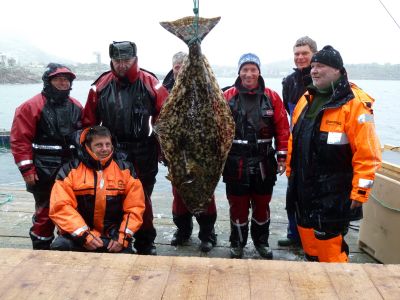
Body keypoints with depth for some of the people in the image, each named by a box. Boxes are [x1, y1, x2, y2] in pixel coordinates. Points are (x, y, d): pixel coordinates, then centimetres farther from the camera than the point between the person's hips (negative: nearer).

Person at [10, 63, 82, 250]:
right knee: (45, 213, 2)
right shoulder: (31, 107, -8)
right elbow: (20, 140, -11)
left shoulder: (76, 107, 9)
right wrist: (27, 170, -14)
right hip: (45, 172, -5)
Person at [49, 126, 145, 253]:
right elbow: (60, 206, -9)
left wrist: (123, 236, -10)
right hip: (79, 234, -1)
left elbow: (135, 207, 2)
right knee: (59, 247, -28)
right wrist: (84, 235, -18)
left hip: (113, 237, 2)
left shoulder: (125, 170, 3)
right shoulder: (71, 170, -2)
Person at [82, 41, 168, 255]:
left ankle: (145, 244, 27)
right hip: (111, 153, 2)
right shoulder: (101, 86, 0)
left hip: (143, 154, -1)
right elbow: (89, 122, 5)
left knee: (142, 199, 10)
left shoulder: (150, 84, -5)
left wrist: (162, 146, -1)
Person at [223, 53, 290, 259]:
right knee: (238, 205, 9)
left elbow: (282, 128, 2)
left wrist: (282, 156, -1)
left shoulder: (271, 97, 2)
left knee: (262, 205, 14)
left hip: (264, 163, 1)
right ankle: (237, 243, 28)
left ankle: (261, 241, 34)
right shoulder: (228, 97, -2)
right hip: (235, 163, -1)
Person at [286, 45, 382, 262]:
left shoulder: (355, 103, -14)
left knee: (330, 252, 0)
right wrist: (290, 172, 19)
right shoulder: (306, 99, 10)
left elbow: (367, 153, -17)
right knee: (309, 246, 19)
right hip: (303, 191, 7)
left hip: (333, 196, -7)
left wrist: (359, 192, -16)